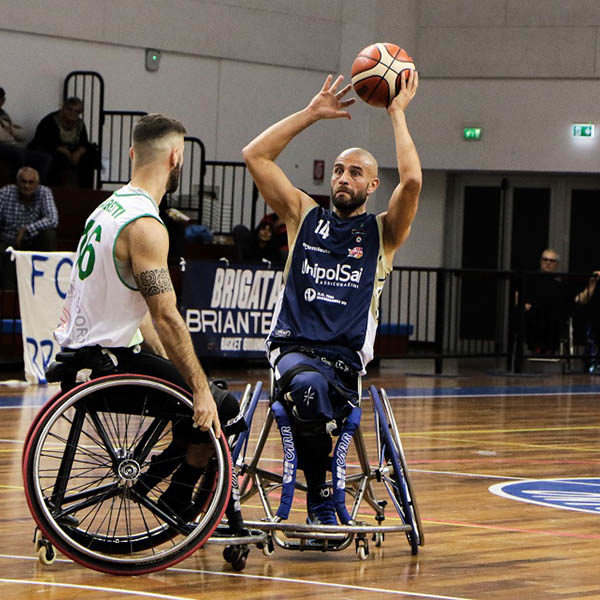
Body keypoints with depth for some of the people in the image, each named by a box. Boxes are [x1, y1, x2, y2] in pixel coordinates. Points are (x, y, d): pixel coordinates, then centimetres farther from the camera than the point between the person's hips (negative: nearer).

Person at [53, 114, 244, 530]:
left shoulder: (110, 207, 14)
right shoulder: (146, 226, -19)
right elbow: (166, 318, -24)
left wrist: (167, 364, 19)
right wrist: (200, 388, -21)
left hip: (79, 347, 10)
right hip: (105, 360, -10)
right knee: (220, 409, -8)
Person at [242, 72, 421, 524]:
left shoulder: (383, 232, 13)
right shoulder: (305, 216, 19)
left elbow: (412, 181, -6)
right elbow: (255, 155, 12)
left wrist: (397, 114, 1)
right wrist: (312, 113, 13)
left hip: (345, 360, 0)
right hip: (294, 346, 0)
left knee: (314, 397, -34)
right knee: (307, 386, -37)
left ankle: (321, 503, -6)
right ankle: (321, 494, -15)